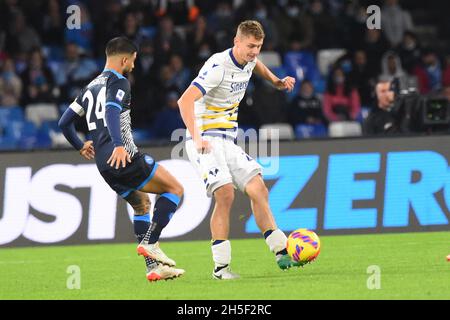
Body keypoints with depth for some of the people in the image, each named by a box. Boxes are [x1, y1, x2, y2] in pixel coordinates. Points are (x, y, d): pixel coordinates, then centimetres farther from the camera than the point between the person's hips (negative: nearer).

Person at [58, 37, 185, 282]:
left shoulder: (91, 87, 22)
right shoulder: (118, 82, -4)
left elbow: (65, 122, 25)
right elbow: (111, 111, -23)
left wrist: (80, 147, 40)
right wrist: (119, 145, -36)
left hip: (104, 165, 9)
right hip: (124, 157, -9)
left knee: (141, 204, 21)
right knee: (175, 189, 0)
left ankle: (153, 267, 13)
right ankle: (149, 243, -12)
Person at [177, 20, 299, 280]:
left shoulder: (248, 60, 6)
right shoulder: (218, 66, -20)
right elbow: (186, 100, -29)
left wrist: (277, 81, 25)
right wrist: (197, 138, -36)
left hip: (228, 141, 8)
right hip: (206, 141, -8)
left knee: (259, 190, 0)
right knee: (225, 194, -20)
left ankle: (282, 254, 3)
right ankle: (221, 266, -15)